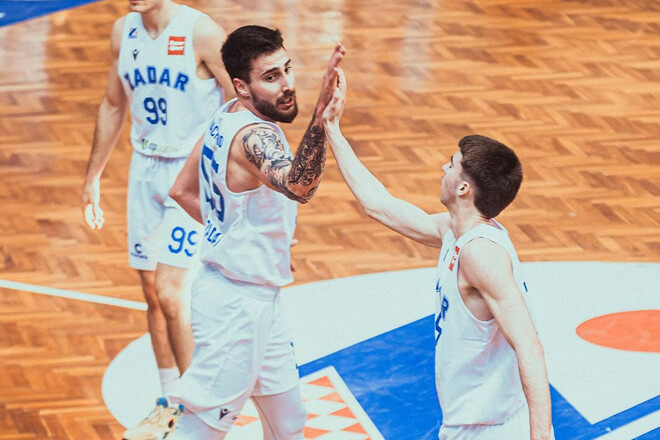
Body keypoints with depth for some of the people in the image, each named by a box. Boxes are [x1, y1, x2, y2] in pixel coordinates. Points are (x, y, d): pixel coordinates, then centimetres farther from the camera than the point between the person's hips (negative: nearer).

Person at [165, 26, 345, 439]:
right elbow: (299, 186, -48)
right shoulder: (255, 136, -26)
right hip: (237, 307, -10)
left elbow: (183, 191, 14)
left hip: (256, 300, 10)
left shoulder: (226, 118, 3)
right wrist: (320, 115, -61)